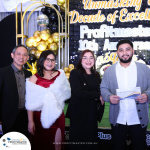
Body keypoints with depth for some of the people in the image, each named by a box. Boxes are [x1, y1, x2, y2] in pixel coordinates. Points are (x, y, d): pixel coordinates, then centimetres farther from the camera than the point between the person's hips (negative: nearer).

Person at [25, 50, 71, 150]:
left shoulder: (60, 74, 6)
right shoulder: (34, 78, -3)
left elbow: (67, 93, 12)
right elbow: (30, 102, -8)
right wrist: (30, 121, -12)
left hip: (57, 116, 2)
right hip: (40, 117, -2)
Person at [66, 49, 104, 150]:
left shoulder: (96, 75, 12)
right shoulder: (75, 73, -6)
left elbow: (100, 91, 11)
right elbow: (79, 93, -17)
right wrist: (97, 95, -10)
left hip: (92, 114, 5)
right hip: (79, 115, -5)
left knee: (92, 142, 9)